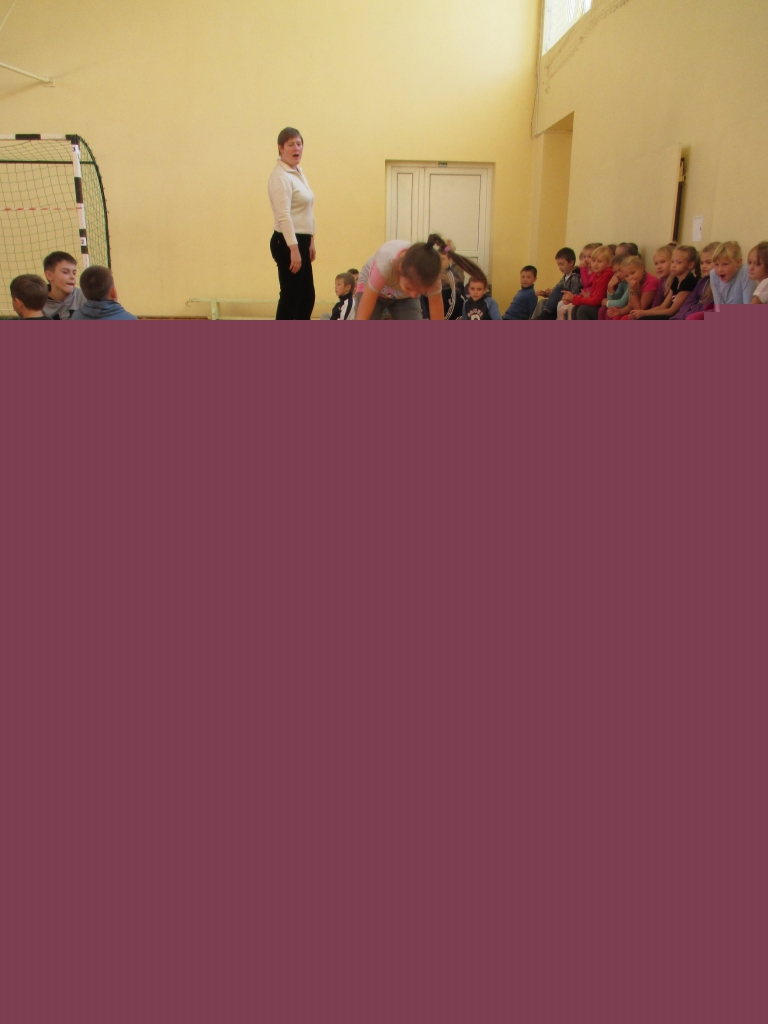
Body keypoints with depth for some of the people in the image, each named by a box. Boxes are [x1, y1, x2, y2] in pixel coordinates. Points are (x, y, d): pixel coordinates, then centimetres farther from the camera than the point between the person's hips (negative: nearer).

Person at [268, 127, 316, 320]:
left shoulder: (299, 172, 15)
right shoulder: (280, 176, -15)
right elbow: (283, 216, -24)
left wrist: (310, 241, 20)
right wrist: (294, 249, -30)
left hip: (300, 241, 10)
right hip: (287, 243, -10)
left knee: (307, 296, 15)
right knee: (290, 297, -5)